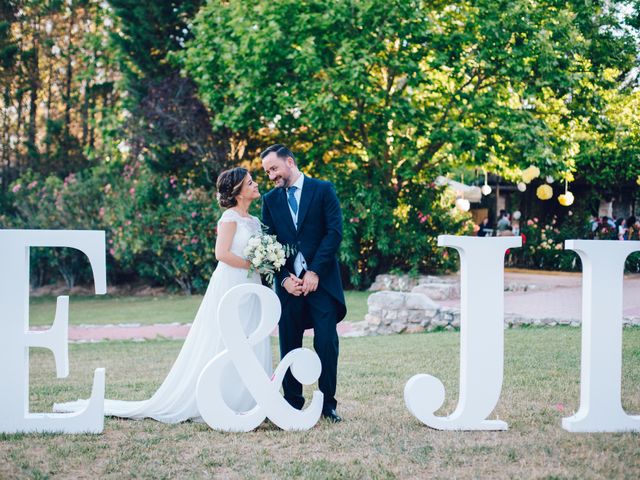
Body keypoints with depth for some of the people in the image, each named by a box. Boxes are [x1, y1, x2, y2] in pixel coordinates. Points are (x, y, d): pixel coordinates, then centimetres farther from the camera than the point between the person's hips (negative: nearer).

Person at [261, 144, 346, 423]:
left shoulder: (323, 190, 2)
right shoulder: (270, 200, 12)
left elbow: (335, 232, -6)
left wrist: (315, 272, -12)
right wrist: (285, 279, -7)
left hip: (321, 280, -3)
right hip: (289, 283, 3)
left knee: (326, 343, -5)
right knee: (289, 346, 4)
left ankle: (327, 403, 2)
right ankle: (293, 404, 10)